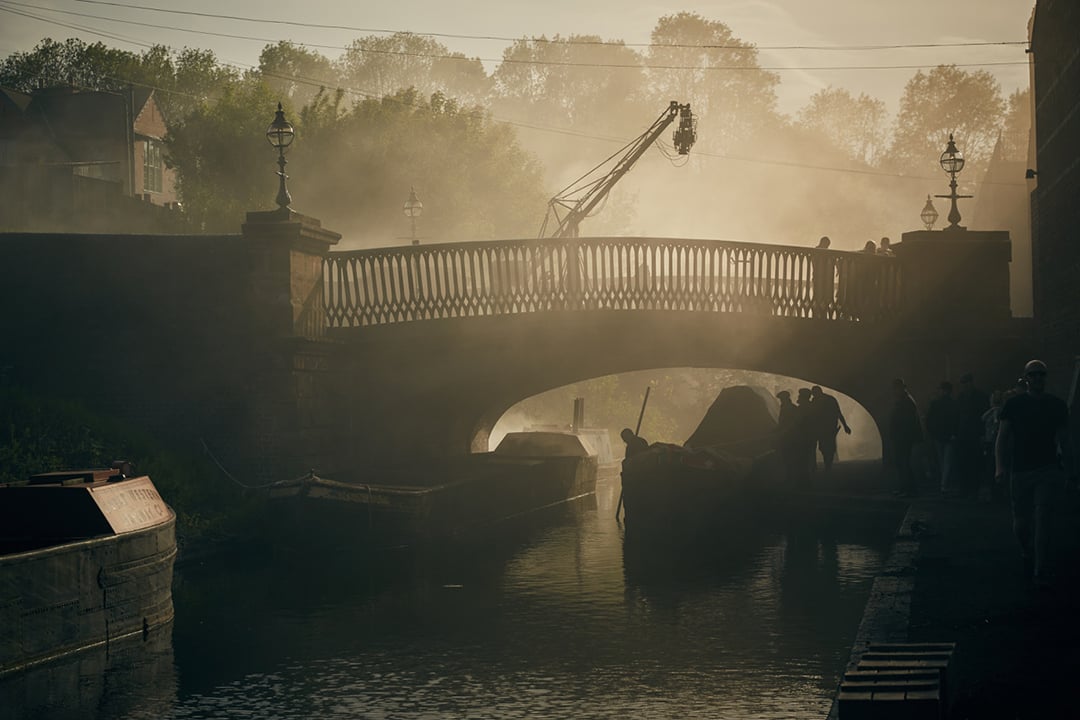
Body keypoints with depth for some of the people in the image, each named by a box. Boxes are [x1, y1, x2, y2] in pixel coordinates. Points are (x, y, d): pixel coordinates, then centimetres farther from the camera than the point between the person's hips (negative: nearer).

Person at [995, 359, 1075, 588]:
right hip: (1020, 471, 1)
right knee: (1021, 522, 7)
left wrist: (1070, 471, 10)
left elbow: (1064, 441, 13)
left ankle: (1041, 573, -15)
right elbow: (1002, 438, 1)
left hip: (1049, 470, -1)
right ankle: (1028, 557, 37)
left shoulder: (1057, 405, 8)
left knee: (1041, 520, -13)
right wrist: (1000, 466, -11)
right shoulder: (1014, 404, 4)